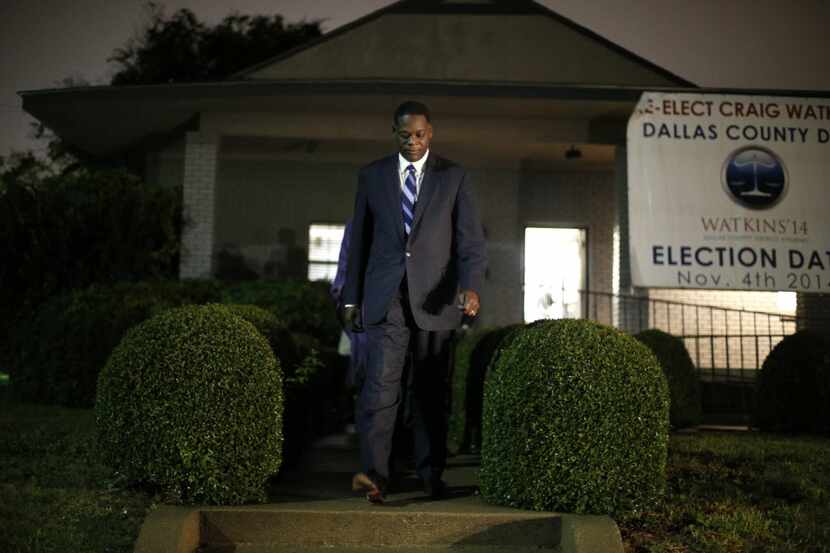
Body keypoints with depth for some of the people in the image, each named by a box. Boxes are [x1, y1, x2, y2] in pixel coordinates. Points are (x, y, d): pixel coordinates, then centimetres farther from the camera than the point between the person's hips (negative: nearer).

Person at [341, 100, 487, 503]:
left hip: (434, 297, 0)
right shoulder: (372, 176, 8)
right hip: (386, 296, 0)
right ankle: (374, 474, -17)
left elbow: (471, 239, -2)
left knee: (431, 390, 6)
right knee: (381, 383, -13)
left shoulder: (454, 177, 4)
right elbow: (359, 239, 11)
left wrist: (471, 286, -19)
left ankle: (431, 474, 16)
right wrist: (351, 298, 9)